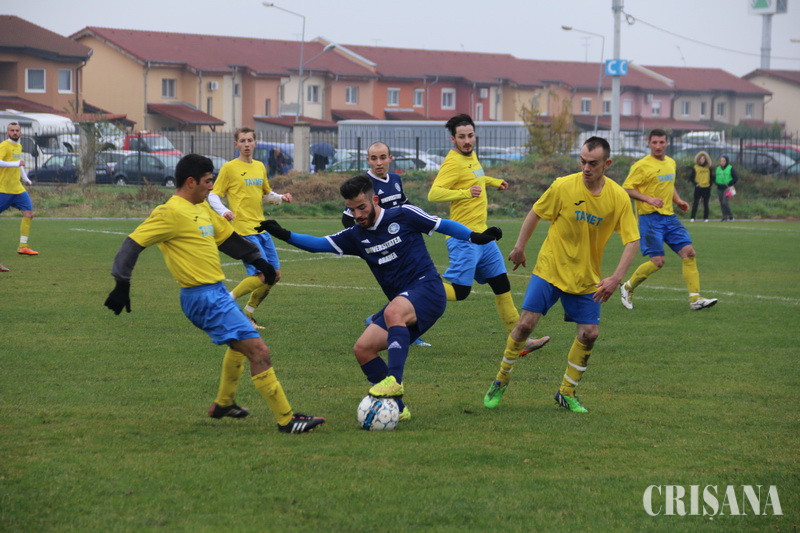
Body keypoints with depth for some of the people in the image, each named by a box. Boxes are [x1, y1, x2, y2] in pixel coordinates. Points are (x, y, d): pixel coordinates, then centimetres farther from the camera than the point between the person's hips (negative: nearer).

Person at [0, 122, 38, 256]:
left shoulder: (18, 147, 15)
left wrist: (25, 178, 34)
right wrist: (16, 164, -29)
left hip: (17, 189, 8)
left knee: (29, 213, -4)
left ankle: (23, 246, -2)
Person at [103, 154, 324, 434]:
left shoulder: (202, 209, 13)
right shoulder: (171, 213, -14)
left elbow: (227, 237, 27)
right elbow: (134, 243, -17)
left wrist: (257, 259, 28)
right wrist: (122, 284, -25)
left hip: (216, 293, 11)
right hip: (204, 296, -11)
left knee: (241, 343, 33)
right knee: (258, 350, -14)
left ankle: (223, 404, 47)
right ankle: (286, 419, -11)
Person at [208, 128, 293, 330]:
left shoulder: (260, 167, 15)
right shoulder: (229, 168, -4)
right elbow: (213, 195, -4)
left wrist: (280, 197, 7)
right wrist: (223, 211, -23)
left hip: (262, 229, 8)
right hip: (244, 230, -7)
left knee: (275, 275, 6)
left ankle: (248, 314, 19)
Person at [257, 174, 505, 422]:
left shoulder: (404, 215, -1)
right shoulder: (356, 236, 13)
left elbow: (443, 225, 5)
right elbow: (319, 244, 10)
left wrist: (475, 237, -6)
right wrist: (285, 235, -2)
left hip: (427, 289, -7)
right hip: (401, 301, 7)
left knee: (394, 312, -38)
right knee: (363, 348, -6)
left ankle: (394, 380, -49)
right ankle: (397, 408, -1)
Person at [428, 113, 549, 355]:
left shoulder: (471, 156, 13)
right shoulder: (453, 162, -15)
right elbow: (433, 194, -26)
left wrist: (494, 182, 41)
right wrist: (465, 193, -37)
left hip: (482, 235, 9)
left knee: (502, 285, 10)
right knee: (458, 291, -14)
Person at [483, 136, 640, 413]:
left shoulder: (619, 198, -11)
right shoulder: (563, 187, -15)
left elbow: (632, 240, -8)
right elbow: (535, 213, 1)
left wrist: (616, 278, -18)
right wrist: (520, 246, 3)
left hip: (586, 278, 2)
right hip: (550, 268, -2)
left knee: (589, 334, -6)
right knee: (525, 323, -9)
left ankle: (567, 393, 14)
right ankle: (501, 382, 12)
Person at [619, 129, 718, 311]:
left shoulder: (671, 163, 14)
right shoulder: (642, 166, -9)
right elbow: (626, 188, -10)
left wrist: (678, 201, 12)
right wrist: (648, 199, -22)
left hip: (669, 216, 7)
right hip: (650, 218, -7)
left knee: (689, 252, -6)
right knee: (657, 261, -11)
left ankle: (695, 299, -4)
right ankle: (627, 288, 12)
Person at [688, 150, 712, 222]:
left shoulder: (708, 168, 8)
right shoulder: (695, 167, 0)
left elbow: (711, 177, 16)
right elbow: (691, 178, 0)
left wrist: (710, 184, 4)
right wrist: (696, 184, -13)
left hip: (707, 188, 3)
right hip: (698, 188, -3)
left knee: (706, 203, 6)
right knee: (696, 203, -7)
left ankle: (705, 218, 13)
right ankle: (692, 217, -4)